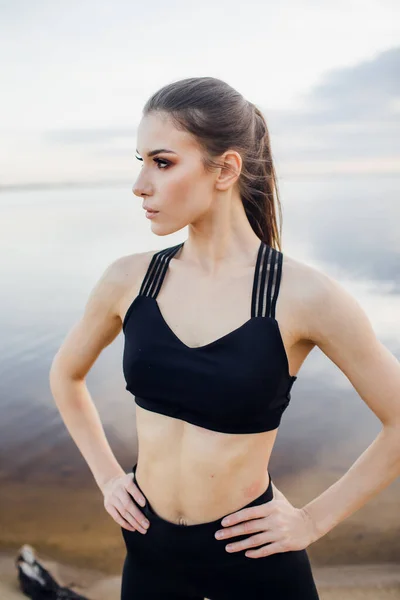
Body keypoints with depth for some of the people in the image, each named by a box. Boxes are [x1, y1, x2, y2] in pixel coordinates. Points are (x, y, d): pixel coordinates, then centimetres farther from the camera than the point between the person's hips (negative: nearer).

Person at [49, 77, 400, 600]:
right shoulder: (128, 280, -9)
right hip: (149, 546, 3)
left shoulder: (304, 295, -19)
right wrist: (108, 477, 5)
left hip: (253, 555, -3)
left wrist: (314, 520, -7)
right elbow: (66, 376, 10)